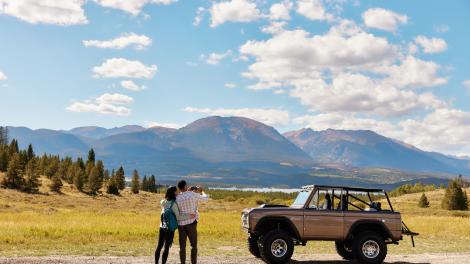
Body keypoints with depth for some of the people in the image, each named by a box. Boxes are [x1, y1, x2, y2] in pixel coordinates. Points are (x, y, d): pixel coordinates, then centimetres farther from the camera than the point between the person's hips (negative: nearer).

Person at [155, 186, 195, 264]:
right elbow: (178, 217, -17)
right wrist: (189, 216, -18)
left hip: (162, 227, 7)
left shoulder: (164, 202, 4)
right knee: (167, 247, 1)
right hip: (170, 228, -7)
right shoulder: (173, 204, -16)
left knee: (159, 246, 15)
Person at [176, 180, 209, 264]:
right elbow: (206, 198, 6)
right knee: (193, 245, 6)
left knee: (182, 246, 8)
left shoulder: (177, 198, 0)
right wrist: (201, 192, 26)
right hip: (191, 222, -3)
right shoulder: (193, 194, -7)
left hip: (181, 224, 3)